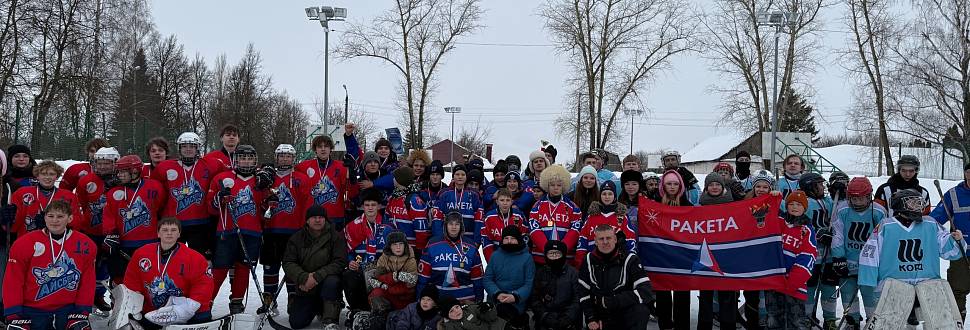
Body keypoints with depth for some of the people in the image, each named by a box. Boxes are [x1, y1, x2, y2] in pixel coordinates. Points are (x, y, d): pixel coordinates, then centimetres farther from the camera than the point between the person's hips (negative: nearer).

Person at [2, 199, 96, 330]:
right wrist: (13, 318, -7)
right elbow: (13, 281, -5)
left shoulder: (86, 245, -3)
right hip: (32, 311, -1)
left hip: (67, 310, 1)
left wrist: (82, 315, -1)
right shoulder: (24, 244, -7)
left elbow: (87, 281, 3)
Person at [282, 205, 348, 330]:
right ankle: (316, 308, 26)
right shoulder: (297, 238, 2)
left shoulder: (336, 237, -6)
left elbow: (339, 262, -15)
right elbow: (288, 263, -5)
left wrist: (317, 276, -27)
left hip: (325, 280, -3)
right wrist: (303, 278, -24)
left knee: (331, 282, -38)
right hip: (304, 287, 3)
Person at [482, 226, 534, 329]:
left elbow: (529, 284, -3)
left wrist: (515, 296, -20)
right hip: (494, 300, 4)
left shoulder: (527, 258, 3)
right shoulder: (495, 256, 12)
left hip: (516, 303, -4)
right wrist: (497, 293, -12)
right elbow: (487, 279, 7)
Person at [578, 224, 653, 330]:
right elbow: (583, 293, 6)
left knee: (641, 310, -31)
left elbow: (645, 292, -20)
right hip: (600, 320, 3)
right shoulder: (589, 261, 2)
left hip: (625, 316, -2)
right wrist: (590, 318, -4)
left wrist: (613, 301, -23)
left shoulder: (630, 260, -10)